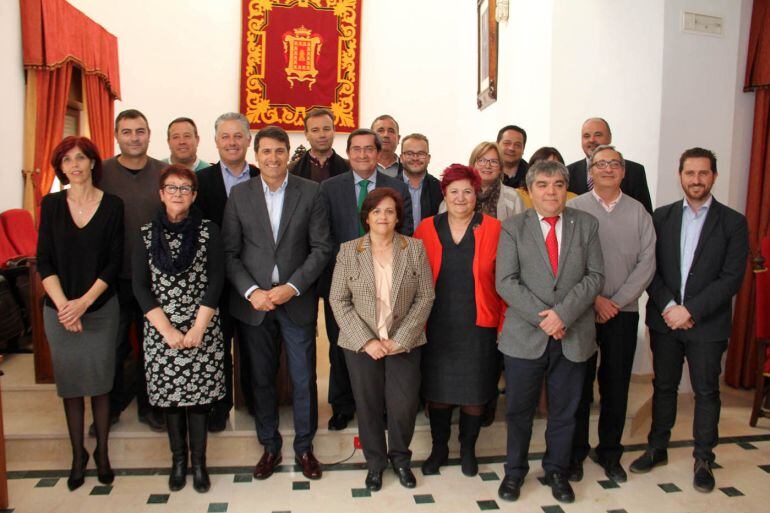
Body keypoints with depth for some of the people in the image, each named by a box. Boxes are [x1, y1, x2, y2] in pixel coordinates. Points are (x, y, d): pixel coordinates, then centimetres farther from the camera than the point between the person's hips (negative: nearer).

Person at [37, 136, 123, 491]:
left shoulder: (112, 205, -3)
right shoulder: (51, 204, 0)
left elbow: (114, 262, -4)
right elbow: (44, 261, -2)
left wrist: (83, 302, -13)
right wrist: (63, 305, -13)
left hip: (100, 308, -1)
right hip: (59, 309, 1)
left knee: (99, 381, 7)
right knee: (69, 382, 10)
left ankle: (102, 452, 23)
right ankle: (77, 454, 25)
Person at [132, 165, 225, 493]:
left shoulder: (208, 231, 0)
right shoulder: (146, 235, 5)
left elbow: (216, 281, -4)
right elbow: (140, 287, 0)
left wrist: (197, 329, -11)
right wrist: (168, 331, -8)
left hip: (202, 328, -1)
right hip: (160, 330, 2)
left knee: (199, 393, 3)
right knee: (170, 393, 8)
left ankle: (198, 461, 17)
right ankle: (178, 460, 24)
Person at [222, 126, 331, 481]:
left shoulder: (310, 192, -2)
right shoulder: (239, 194, 2)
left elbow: (321, 247, -4)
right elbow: (229, 252, 1)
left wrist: (292, 287, -13)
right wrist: (251, 291, -12)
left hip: (297, 301, -1)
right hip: (253, 302, 1)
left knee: (304, 379, 7)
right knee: (261, 379, 13)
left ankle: (304, 447, 27)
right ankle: (270, 446, 31)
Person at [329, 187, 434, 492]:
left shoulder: (415, 249, 0)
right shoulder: (348, 251, -1)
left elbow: (425, 297, -2)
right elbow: (338, 299, -3)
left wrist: (400, 339, -10)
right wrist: (366, 340, -12)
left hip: (404, 343, 0)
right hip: (362, 344, 0)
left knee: (404, 405, 1)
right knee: (368, 405, 8)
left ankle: (400, 458, 30)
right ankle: (375, 462, 32)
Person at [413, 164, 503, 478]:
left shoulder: (493, 229, -3)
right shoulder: (426, 229, 1)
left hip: (478, 327, -1)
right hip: (436, 326, 1)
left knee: (474, 391, 12)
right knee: (437, 390, 12)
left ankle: (468, 449, 34)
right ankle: (439, 448, 33)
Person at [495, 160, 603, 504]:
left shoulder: (587, 224, 5)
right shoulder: (512, 228, 0)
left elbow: (595, 276, -2)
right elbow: (506, 282, -7)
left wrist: (563, 313, -15)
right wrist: (542, 318, -15)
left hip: (574, 336, 2)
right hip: (525, 335, -1)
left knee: (564, 411, 15)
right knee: (519, 410, 11)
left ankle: (556, 470, 35)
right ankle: (515, 470, 31)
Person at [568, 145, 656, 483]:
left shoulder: (638, 212, 6)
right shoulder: (574, 208, -1)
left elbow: (647, 263, 1)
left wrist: (617, 302, -8)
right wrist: (595, 299, -12)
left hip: (623, 311, 2)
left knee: (617, 386, 9)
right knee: (580, 383, 6)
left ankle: (610, 453, 26)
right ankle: (575, 452, 22)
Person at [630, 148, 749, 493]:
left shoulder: (732, 222, -3)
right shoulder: (661, 217, 4)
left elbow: (732, 278, -10)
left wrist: (690, 310, -16)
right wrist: (668, 306, -12)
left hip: (708, 324, -2)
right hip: (665, 320, 2)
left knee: (706, 391, 9)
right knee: (664, 386, 13)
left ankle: (703, 459, 24)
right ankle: (657, 448, 28)